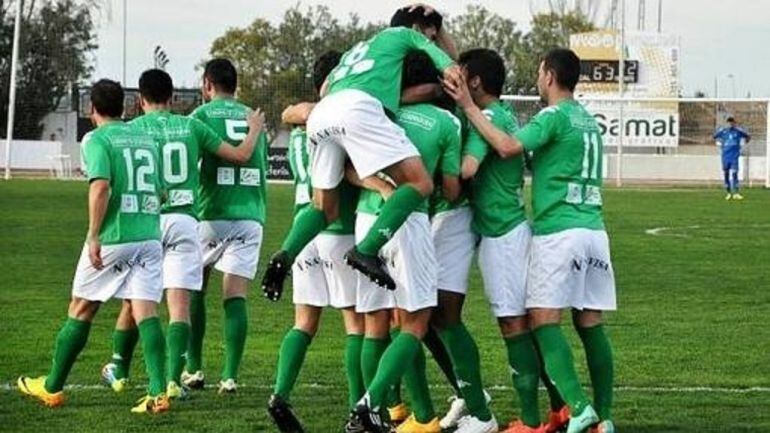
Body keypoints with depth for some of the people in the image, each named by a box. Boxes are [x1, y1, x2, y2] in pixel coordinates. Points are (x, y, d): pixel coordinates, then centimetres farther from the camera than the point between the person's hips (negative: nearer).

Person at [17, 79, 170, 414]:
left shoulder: (98, 140, -5)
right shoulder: (146, 138, 15)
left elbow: (100, 186, -19)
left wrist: (94, 236, -19)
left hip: (113, 238, -5)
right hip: (149, 236, 5)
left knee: (80, 311, 8)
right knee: (146, 312, -2)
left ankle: (52, 387, 20)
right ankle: (158, 391, -17)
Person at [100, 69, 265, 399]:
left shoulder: (131, 129, 1)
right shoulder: (191, 127, 8)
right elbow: (241, 155, 13)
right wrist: (254, 130, 32)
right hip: (183, 219, 1)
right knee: (179, 303, -1)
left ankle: (119, 369, 28)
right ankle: (174, 380, -9)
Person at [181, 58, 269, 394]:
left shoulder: (203, 115, 0)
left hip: (212, 214, -3)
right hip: (251, 214, 3)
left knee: (194, 289, 14)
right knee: (236, 295, 0)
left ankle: (193, 369, 14)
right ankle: (230, 375, -9)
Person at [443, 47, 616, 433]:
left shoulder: (555, 116, -7)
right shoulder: (587, 119, 18)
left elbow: (508, 147, -19)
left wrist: (469, 107, -13)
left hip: (558, 231, -8)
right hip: (594, 230, 8)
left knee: (544, 321, -8)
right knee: (590, 325, 6)